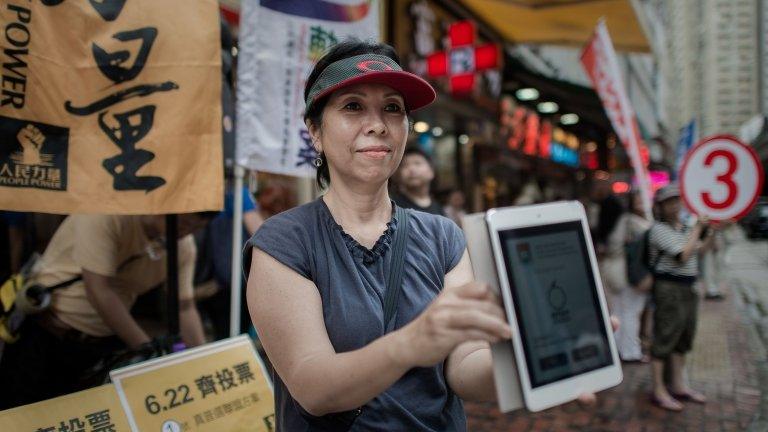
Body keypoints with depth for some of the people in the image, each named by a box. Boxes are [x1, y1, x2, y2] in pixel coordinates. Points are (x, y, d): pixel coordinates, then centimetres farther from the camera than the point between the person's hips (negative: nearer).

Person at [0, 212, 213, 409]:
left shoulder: (184, 246, -7)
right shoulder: (105, 215, -26)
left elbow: (185, 308, -3)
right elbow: (98, 291, -28)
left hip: (106, 341, 5)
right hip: (45, 332, -5)